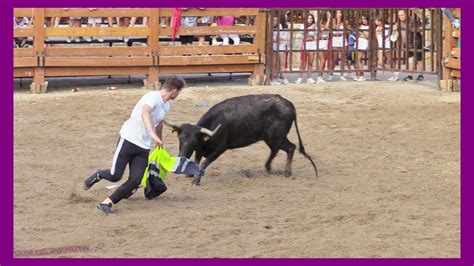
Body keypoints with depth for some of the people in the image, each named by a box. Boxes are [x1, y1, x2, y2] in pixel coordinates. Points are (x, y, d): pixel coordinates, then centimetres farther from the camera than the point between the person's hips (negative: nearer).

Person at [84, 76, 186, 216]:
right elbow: (145, 113, -37)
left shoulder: (166, 105, 12)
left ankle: (106, 204, -2)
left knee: (135, 181, -10)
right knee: (115, 176, -9)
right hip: (129, 140, -7)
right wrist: (153, 134, -51)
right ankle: (98, 175, 25)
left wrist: (159, 140, 49)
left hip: (144, 147, 7)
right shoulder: (153, 97, -16)